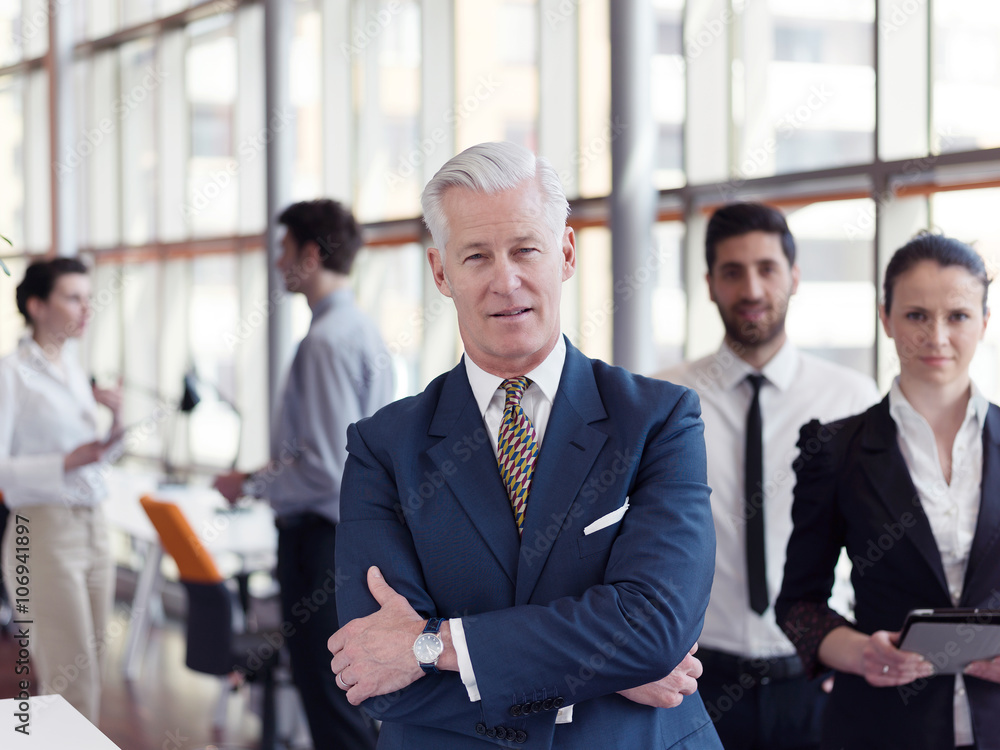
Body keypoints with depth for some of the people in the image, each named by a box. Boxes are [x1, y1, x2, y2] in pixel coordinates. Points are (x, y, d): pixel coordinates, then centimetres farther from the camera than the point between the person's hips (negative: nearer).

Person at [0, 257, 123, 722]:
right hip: (44, 531, -7)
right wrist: (67, 462, -23)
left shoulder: (74, 370, 14)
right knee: (75, 683, -7)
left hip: (93, 527, 8)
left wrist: (115, 417, 4)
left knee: (89, 671, 8)